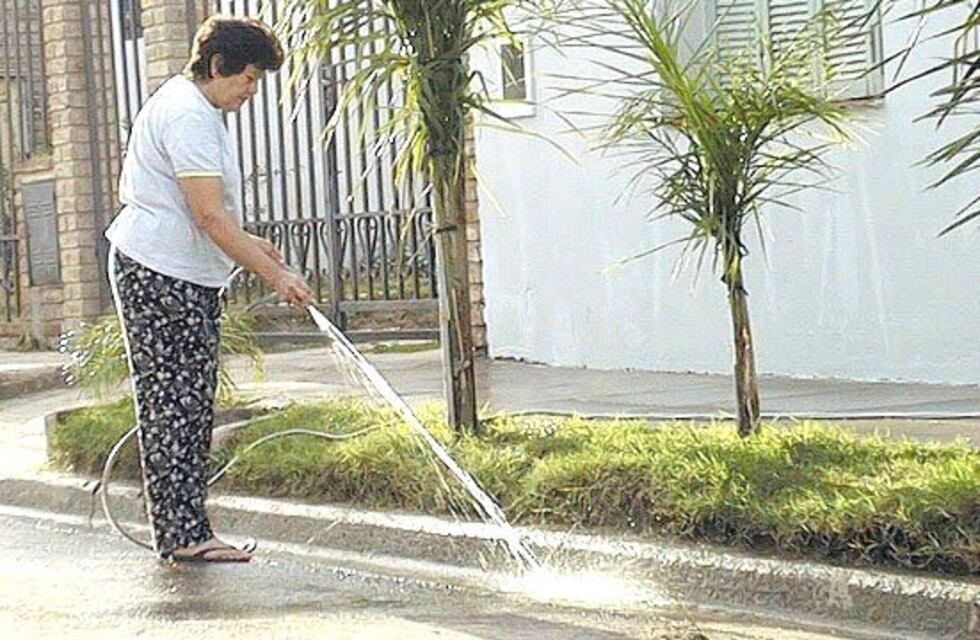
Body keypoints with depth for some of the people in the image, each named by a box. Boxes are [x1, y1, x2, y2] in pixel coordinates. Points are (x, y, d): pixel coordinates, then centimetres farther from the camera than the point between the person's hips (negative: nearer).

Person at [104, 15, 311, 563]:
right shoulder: (187, 116, -17)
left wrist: (247, 243, 21)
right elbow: (210, 217, -23)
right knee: (175, 407, -9)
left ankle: (187, 532, 13)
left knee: (191, 408, 10)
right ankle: (182, 535, -6)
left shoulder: (193, 108, 18)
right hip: (160, 277, -11)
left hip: (188, 281, 11)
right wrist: (275, 275, -20)